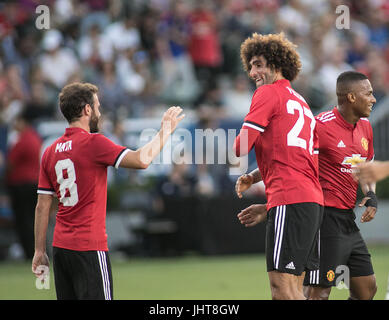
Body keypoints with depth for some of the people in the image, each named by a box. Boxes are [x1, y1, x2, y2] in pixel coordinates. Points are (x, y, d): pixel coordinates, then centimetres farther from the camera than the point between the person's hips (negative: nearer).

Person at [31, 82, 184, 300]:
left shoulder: (51, 151, 10)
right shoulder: (93, 143, -11)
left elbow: (42, 206, 11)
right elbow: (142, 160, -20)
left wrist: (40, 251, 15)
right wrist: (165, 131, -6)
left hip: (61, 248, 7)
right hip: (89, 248, -7)